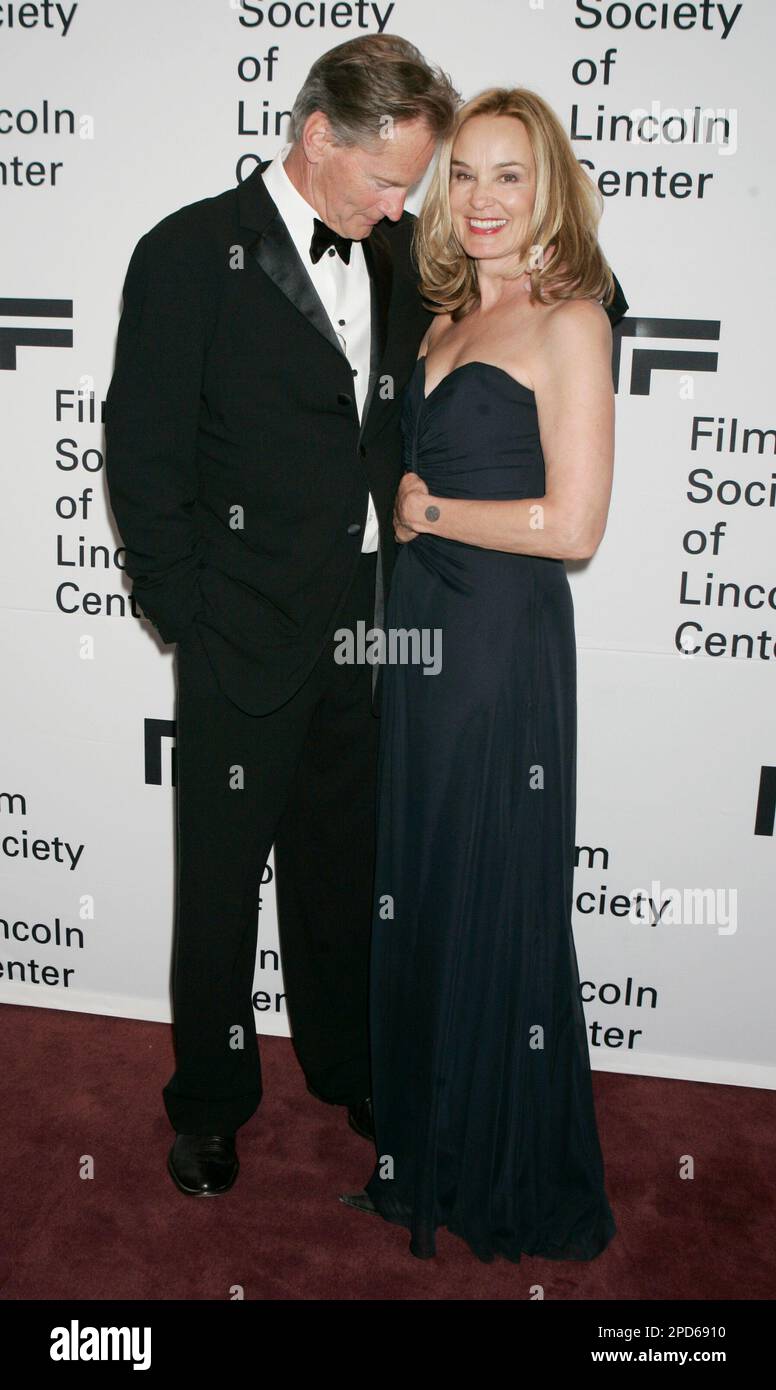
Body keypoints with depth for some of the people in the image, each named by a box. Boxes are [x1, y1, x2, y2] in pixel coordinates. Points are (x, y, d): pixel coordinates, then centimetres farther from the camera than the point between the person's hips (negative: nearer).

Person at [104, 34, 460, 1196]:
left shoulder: (396, 256, 7)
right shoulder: (191, 253, -9)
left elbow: (409, 425, 12)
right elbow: (142, 454, -8)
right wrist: (184, 613, -9)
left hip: (367, 629, 5)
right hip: (246, 639, -4)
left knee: (343, 866, 20)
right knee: (222, 880, 11)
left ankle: (347, 1063, 42)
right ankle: (210, 1102, 33)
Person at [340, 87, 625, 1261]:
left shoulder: (567, 319, -9)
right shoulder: (454, 315, 15)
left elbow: (573, 524, -17)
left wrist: (429, 510, -8)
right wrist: (403, 499, 2)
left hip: (507, 642, -8)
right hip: (423, 632, 8)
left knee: (497, 906, 4)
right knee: (416, 892, 16)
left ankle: (514, 1184, 27)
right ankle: (426, 1151, 36)